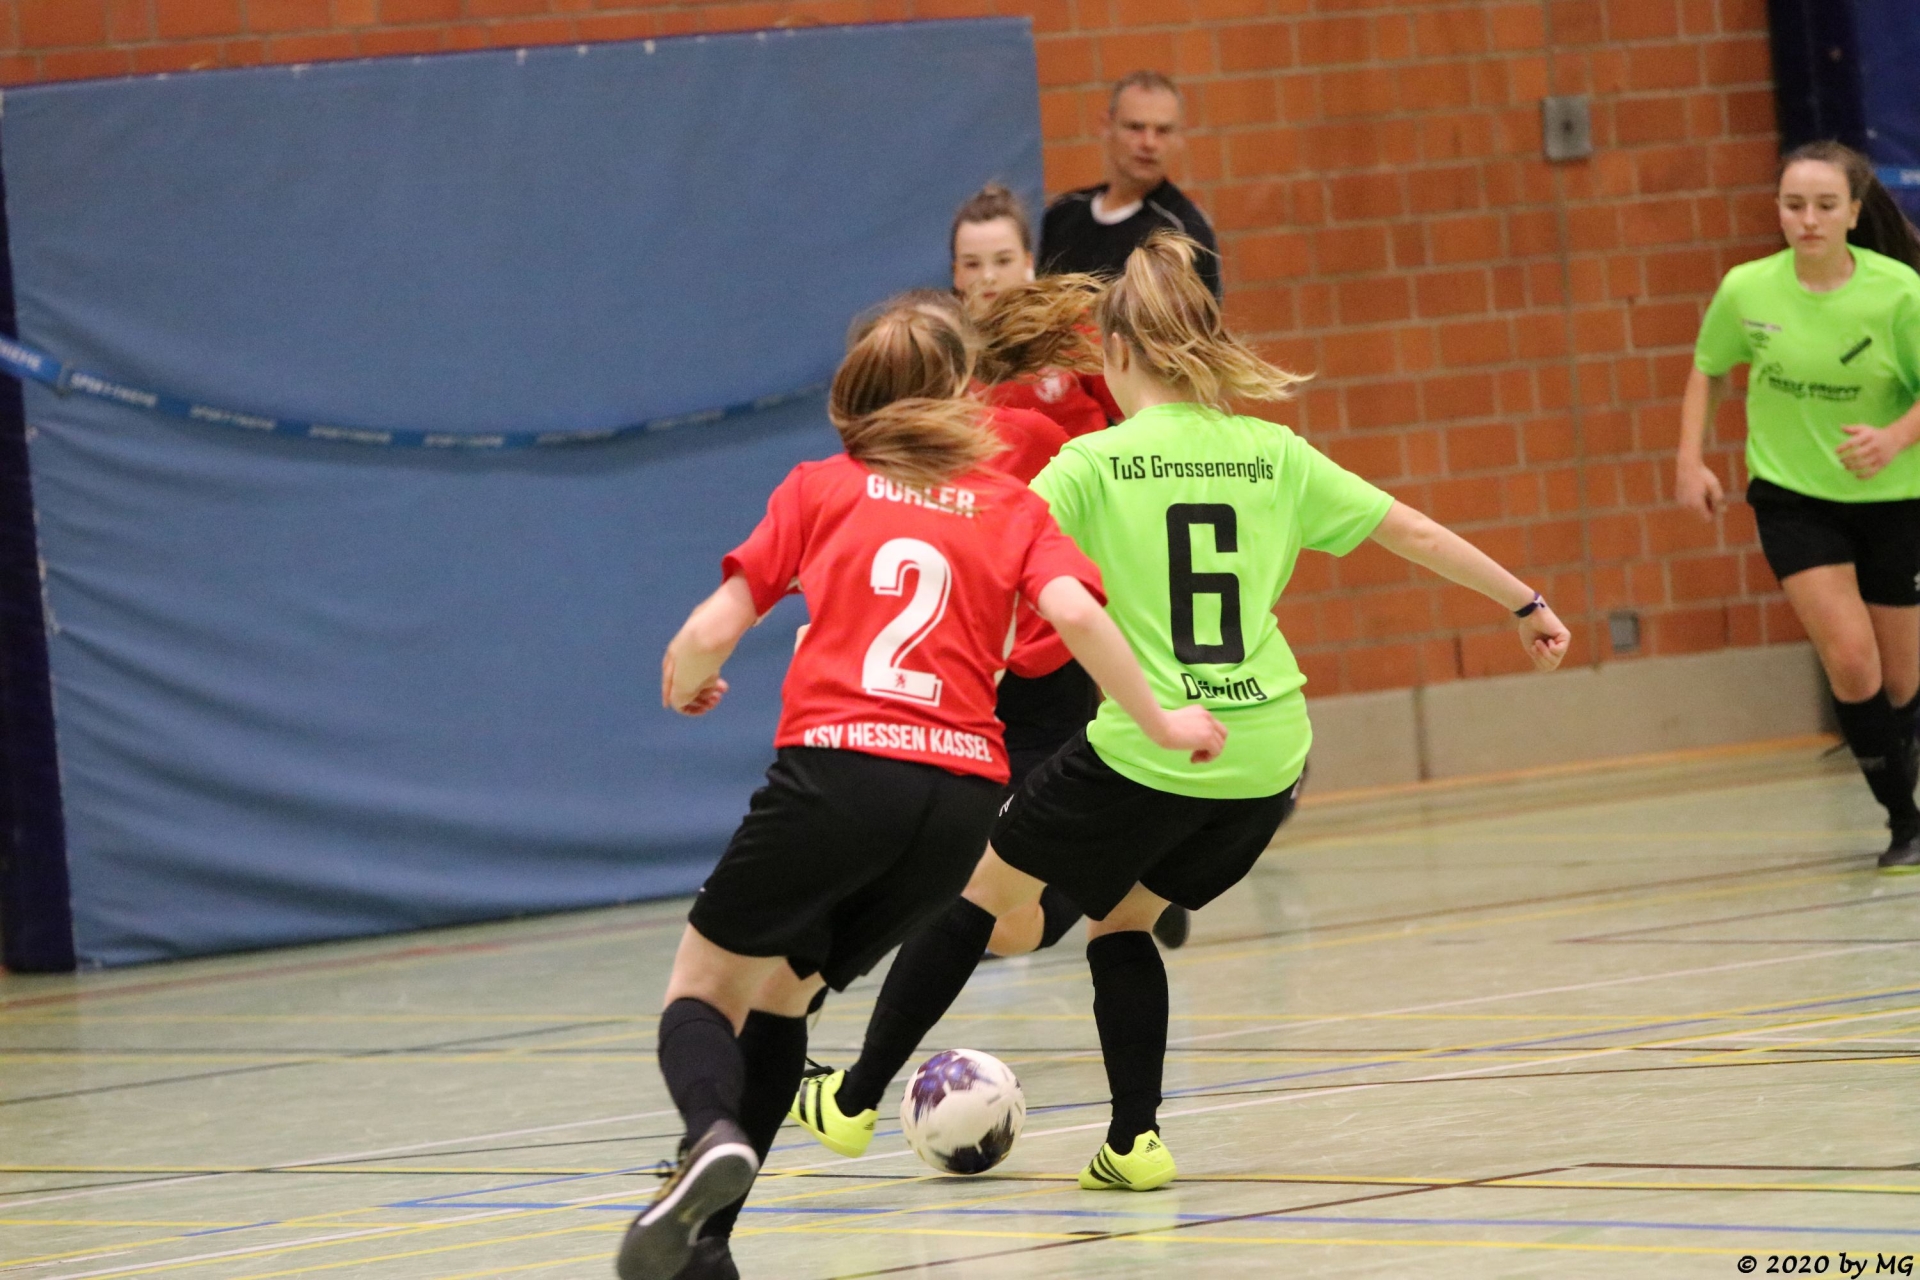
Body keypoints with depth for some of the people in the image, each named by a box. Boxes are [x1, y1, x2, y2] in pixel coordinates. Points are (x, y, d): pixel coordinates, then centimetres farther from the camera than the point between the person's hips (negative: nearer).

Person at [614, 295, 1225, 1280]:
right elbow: (1074, 613, 0)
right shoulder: (1010, 507, 18)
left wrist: (685, 681, 30)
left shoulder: (819, 489, 14)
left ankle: (712, 1134, -24)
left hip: (837, 765, -3)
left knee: (704, 990, 10)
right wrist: (1159, 722, 10)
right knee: (781, 990, 20)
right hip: (965, 792, 3)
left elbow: (712, 631, 8)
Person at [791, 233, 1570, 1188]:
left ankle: (855, 1100, 23)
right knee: (1118, 921, 25)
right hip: (1266, 760, 4)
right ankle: (1135, 1138, 10)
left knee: (979, 891, 16)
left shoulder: (1096, 462, -4)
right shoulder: (1273, 456, 7)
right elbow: (1414, 534, 12)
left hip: (1144, 755, -4)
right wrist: (1526, 603, 24)